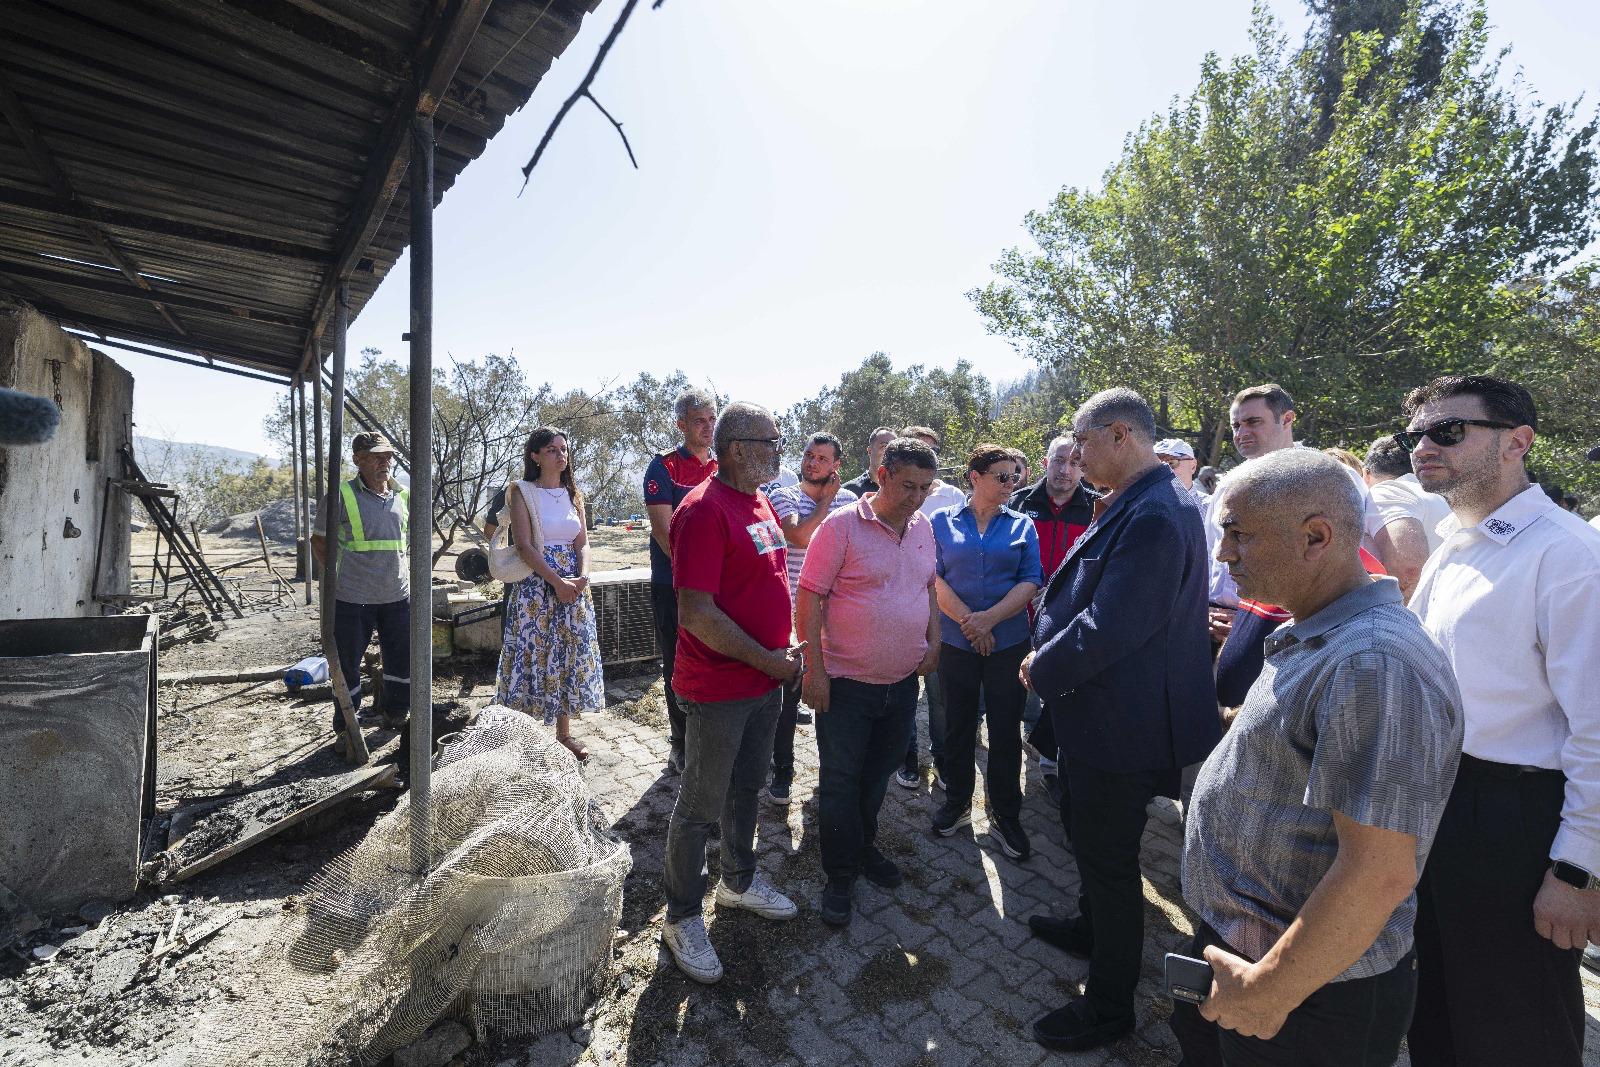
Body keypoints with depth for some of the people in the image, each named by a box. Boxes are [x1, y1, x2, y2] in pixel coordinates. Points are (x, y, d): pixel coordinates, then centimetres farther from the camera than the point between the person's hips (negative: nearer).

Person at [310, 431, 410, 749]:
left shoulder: (403, 497, 7)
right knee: (347, 663, 9)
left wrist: (407, 569, 11)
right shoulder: (340, 496, -6)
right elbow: (319, 539, 3)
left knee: (403, 660, 13)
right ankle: (345, 728, 26)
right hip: (352, 599, -4)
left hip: (397, 596, 4)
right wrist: (337, 574, -3)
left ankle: (396, 715, 34)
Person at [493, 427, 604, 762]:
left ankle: (564, 733, 23)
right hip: (536, 587, -5)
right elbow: (524, 545, -12)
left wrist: (582, 576, -12)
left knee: (569, 659, 9)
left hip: (573, 587, 5)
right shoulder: (521, 492, -3)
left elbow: (582, 542, 6)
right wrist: (557, 582, -18)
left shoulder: (573, 494, 11)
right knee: (534, 657, 0)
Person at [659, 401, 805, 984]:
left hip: (765, 681, 8)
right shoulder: (704, 510, -21)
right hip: (718, 689, -8)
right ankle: (683, 918, 33)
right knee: (701, 806, 11)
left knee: (747, 788, 25)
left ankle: (740, 881, 47)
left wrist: (785, 646, 5)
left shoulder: (761, 504, 7)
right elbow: (695, 614, -26)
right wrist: (769, 661, -19)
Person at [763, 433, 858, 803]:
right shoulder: (783, 497, -4)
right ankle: (782, 772, 23)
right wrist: (826, 500, -11)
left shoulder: (848, 499, 5)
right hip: (793, 611, -3)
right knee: (788, 692, 5)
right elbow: (800, 536, -21)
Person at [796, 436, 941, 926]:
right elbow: (809, 600, -15)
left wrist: (934, 641, 6)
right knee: (840, 782, 8)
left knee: (877, 776, 22)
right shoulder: (841, 526, -15)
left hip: (903, 682, 6)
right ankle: (841, 875, 29)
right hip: (846, 683, -5)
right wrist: (814, 669, -16)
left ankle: (864, 847, 45)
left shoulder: (924, 528, 4)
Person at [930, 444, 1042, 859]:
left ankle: (1005, 817, 24)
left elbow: (1030, 581, -4)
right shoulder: (942, 521, 1)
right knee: (957, 724, 12)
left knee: (1006, 729, 7)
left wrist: (989, 618, -15)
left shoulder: (1022, 525, 4)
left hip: (1009, 642, 1)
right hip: (955, 640, 0)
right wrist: (967, 620, -14)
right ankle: (957, 802, 32)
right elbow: (934, 578, -6)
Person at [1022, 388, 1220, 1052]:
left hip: (1122, 724, -10)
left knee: (1108, 857, 9)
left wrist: (1042, 670, -14)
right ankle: (1091, 928, 53)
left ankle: (1109, 1005, 33)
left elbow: (1107, 628, -29)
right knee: (1084, 831, 28)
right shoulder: (1133, 506, 6)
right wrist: (1048, 657, 4)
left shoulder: (1154, 515, -27)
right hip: (1099, 714, 10)